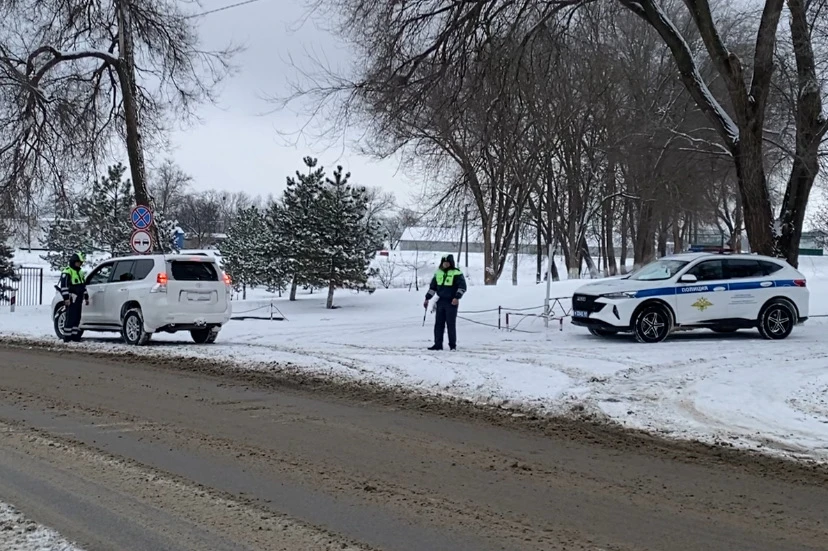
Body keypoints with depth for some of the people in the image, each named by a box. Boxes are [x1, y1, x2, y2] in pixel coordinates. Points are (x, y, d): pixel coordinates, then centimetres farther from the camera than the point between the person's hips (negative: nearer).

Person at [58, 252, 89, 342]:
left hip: (79, 299, 9)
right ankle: (67, 337, -9)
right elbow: (63, 285, -14)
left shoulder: (80, 273, 20)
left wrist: (86, 297, 25)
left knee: (77, 318, 10)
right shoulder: (67, 272, -8)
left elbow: (84, 285, 28)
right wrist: (66, 298, -19)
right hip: (71, 299, -9)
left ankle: (75, 335, 16)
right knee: (70, 318, -10)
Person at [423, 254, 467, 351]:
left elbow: (462, 287, -10)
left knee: (451, 324, -2)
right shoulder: (438, 273, 12)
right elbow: (432, 287, 19)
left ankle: (453, 345, 7)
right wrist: (427, 299, 14)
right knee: (438, 324, 5)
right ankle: (438, 344, 10)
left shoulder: (456, 273, -5)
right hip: (440, 302, 5)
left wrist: (457, 297, -21)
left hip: (451, 302, -5)